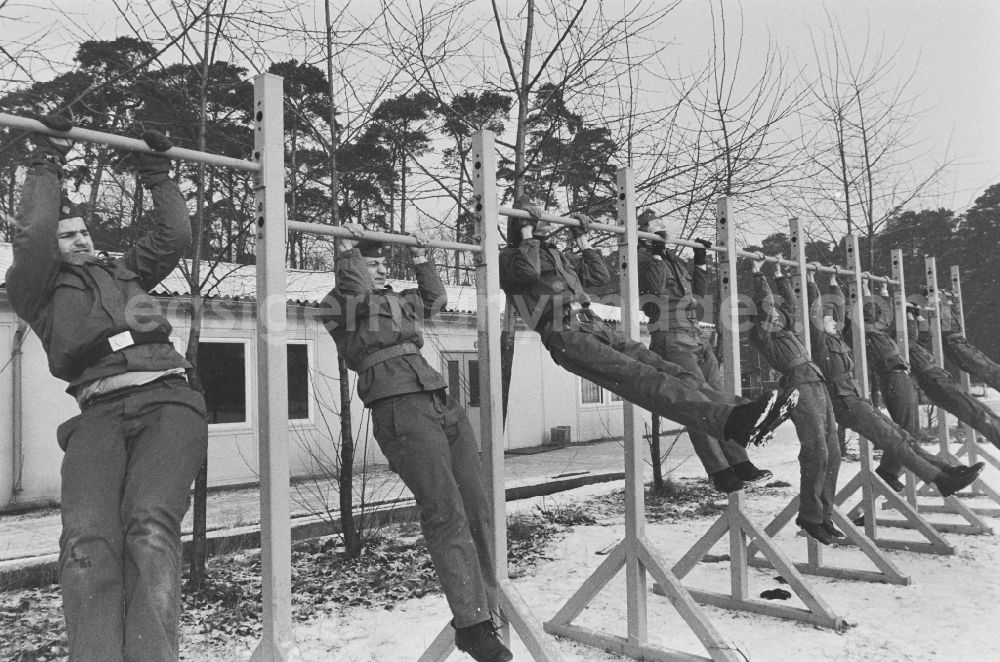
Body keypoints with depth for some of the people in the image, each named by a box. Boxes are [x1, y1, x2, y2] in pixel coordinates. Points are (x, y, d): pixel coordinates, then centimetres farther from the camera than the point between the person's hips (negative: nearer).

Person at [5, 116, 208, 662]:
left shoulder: (124, 272, 35)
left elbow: (175, 234, 32)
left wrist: (156, 172, 37)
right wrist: (46, 162, 16)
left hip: (168, 398, 1)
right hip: (100, 412, -1)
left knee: (149, 525, -26)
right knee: (87, 536, -28)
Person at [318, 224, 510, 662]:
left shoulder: (398, 301, 30)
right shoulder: (339, 306, 8)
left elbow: (435, 298, 43)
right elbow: (353, 288, -13)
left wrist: (421, 260, 39)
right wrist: (349, 250, -1)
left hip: (442, 403, 8)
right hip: (399, 409, -8)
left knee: (476, 509, 3)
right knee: (445, 513, -16)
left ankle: (484, 608, 13)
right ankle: (471, 623, -12)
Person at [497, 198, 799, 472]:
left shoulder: (557, 255, 34)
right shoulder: (510, 257, 11)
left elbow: (599, 275, 31)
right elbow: (527, 270, -14)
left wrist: (582, 240, 31)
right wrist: (527, 233, 0)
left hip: (596, 326, 8)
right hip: (566, 335, -8)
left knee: (669, 370, -11)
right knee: (641, 378, -29)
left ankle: (748, 416, -24)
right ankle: (730, 421, -48)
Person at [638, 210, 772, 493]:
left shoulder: (674, 260, 23)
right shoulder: (643, 257, -1)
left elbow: (697, 292, 28)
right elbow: (654, 284, -21)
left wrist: (700, 261, 25)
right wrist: (654, 253, -16)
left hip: (698, 339, 8)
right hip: (672, 340, -8)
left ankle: (740, 463, 7)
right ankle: (719, 472, -8)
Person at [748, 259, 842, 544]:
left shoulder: (786, 330, 28)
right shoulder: (761, 332, 5)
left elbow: (791, 303, 39)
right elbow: (764, 302, -4)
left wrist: (780, 276, 43)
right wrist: (758, 274, 4)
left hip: (818, 384, 9)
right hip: (799, 385, -9)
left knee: (832, 453, 5)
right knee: (816, 453, -13)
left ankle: (824, 515, 12)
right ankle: (810, 517, -3)